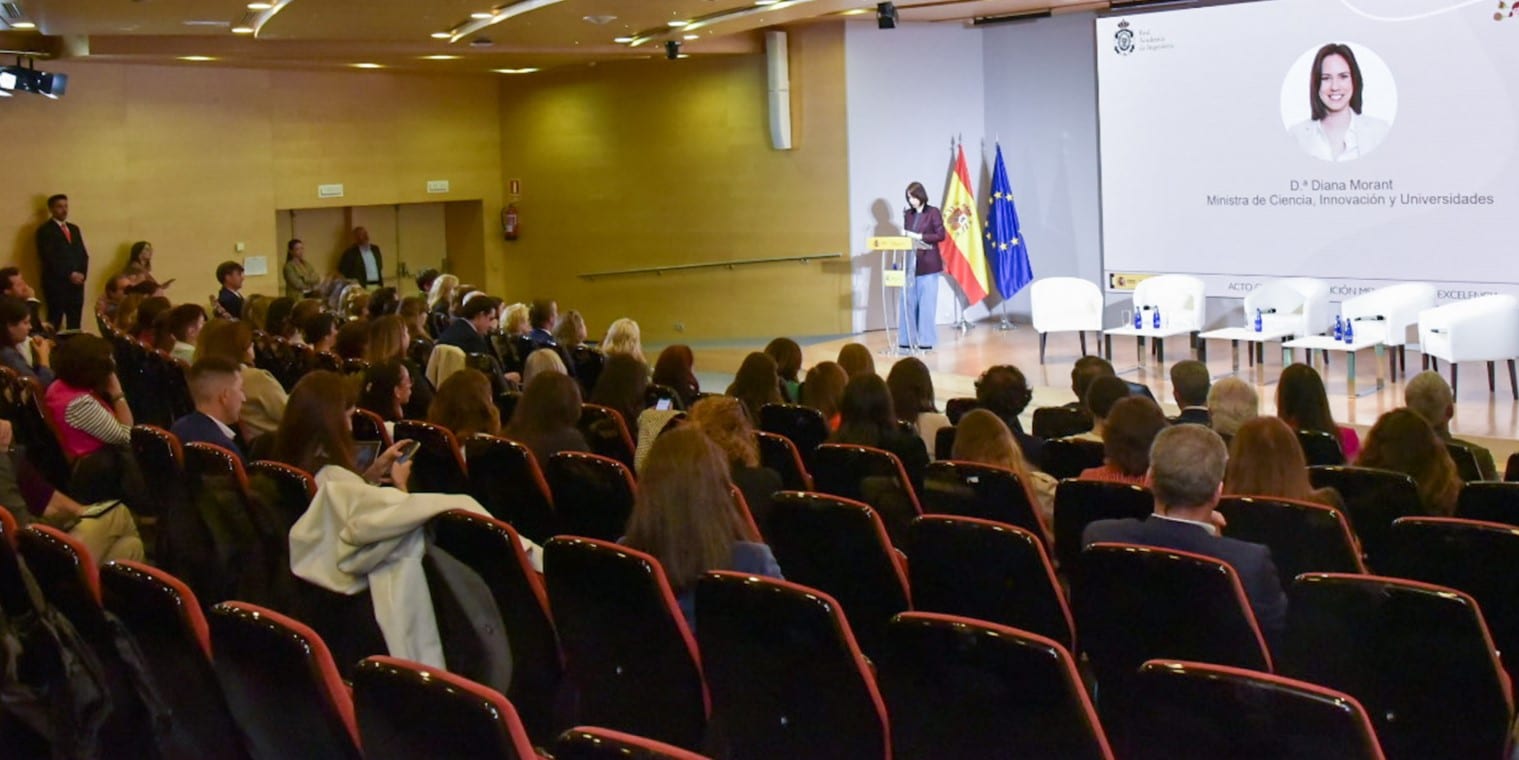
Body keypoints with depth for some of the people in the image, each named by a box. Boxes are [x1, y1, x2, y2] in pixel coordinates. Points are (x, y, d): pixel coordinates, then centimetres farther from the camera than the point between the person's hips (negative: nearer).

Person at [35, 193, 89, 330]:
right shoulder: (45, 230, -2)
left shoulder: (74, 229, 19)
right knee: (55, 323, -7)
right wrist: (69, 275, -16)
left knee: (75, 325, 3)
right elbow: (49, 258, -12)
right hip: (56, 284, -6)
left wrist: (81, 274, -2)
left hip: (76, 283, 6)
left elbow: (83, 254, 16)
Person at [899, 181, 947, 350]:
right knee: (908, 302, 1)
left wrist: (919, 236, -14)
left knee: (926, 303, -3)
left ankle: (925, 340, 2)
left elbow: (940, 235, -7)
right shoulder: (907, 214, 13)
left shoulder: (933, 212, -2)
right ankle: (907, 339, 6)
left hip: (928, 263, -5)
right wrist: (905, 236, -4)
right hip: (910, 263, 5)